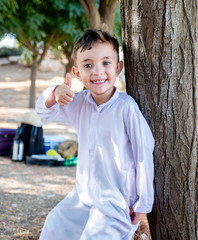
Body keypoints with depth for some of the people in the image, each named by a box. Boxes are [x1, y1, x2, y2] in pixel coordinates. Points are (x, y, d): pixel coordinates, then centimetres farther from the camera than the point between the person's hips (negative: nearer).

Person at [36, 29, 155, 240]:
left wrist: (143, 203, -10)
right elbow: (44, 112, 11)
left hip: (116, 201, -7)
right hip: (83, 195, 7)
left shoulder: (126, 106, -18)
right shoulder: (79, 103, 1)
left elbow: (144, 154, -15)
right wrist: (54, 94, -14)